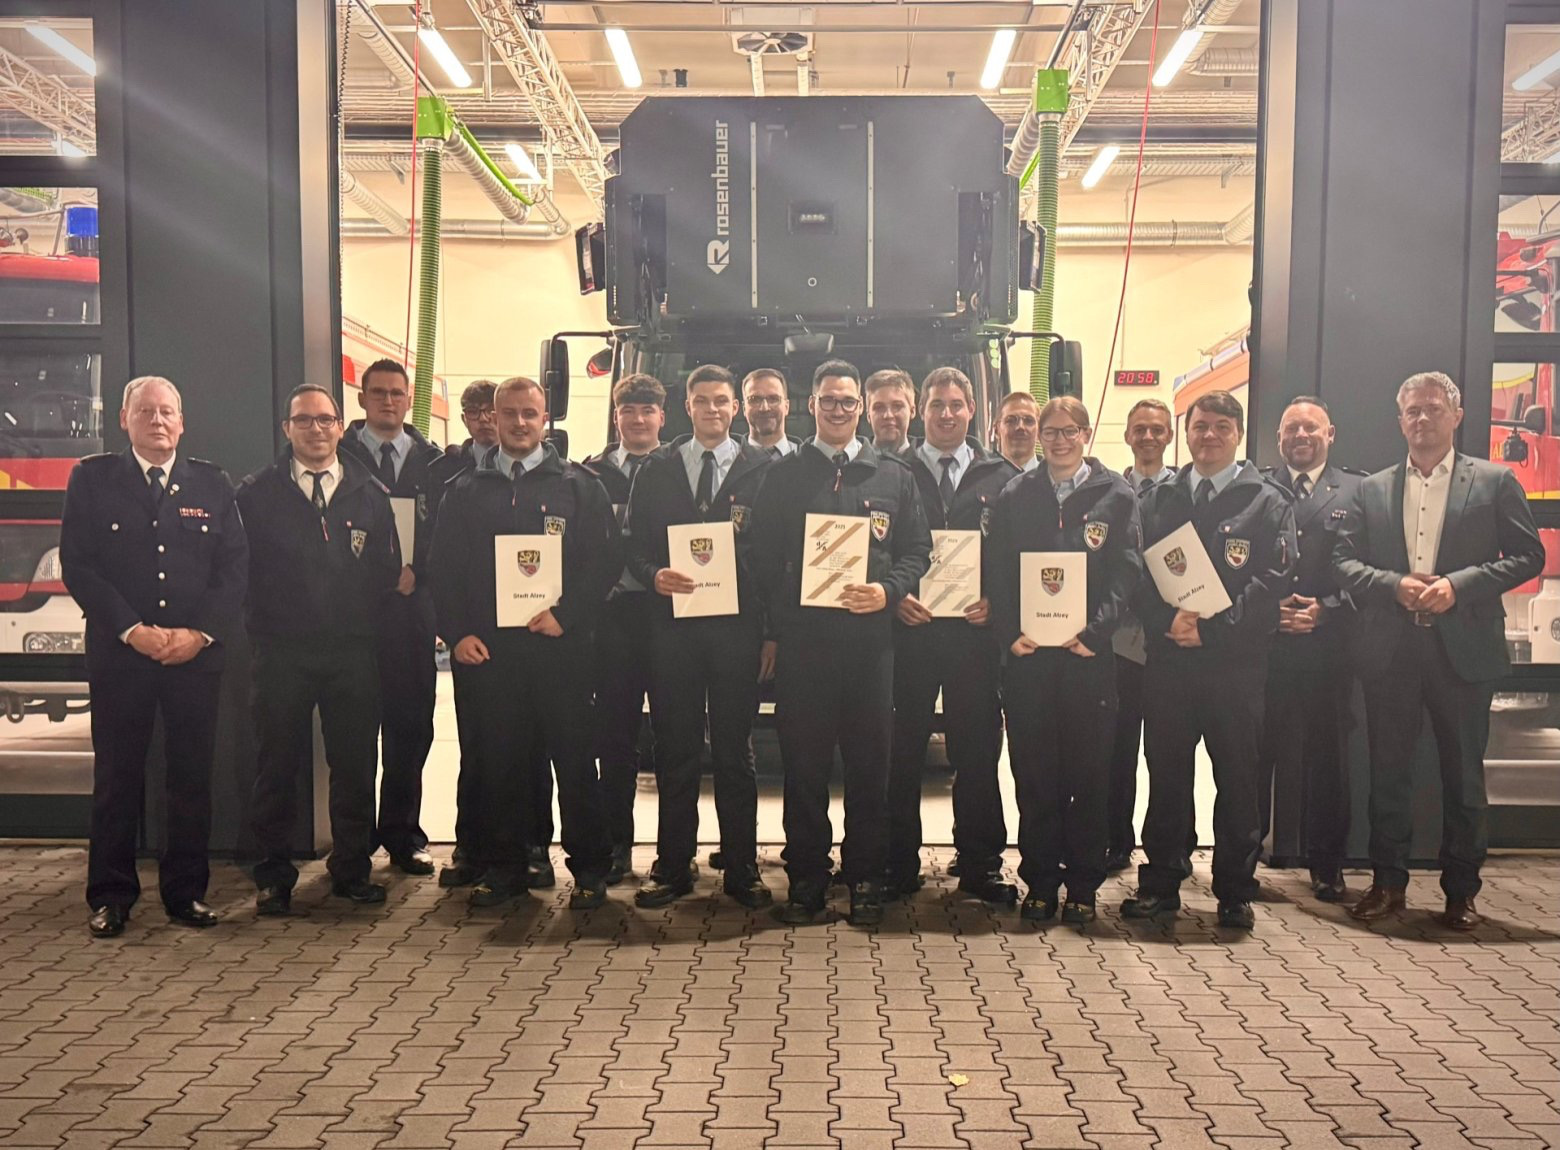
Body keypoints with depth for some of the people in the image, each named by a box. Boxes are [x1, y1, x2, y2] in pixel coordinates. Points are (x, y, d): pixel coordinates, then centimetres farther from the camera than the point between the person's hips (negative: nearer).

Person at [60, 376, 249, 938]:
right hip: (119, 654, -1)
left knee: (192, 777, 5)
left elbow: (235, 566, 4)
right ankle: (111, 896, 17)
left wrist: (199, 632, -9)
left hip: (197, 654, 1)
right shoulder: (92, 478, 5)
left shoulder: (211, 483, 9)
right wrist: (133, 630, -12)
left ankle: (186, 891, 17)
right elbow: (78, 565, -2)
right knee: (116, 777, 5)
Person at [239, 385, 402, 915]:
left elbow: (388, 569, 8)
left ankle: (352, 870, 19)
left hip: (352, 652, 1)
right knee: (277, 766, 5)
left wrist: (364, 625, 1)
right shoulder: (256, 494, 4)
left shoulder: (369, 494, 9)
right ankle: (273, 877, 17)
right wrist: (264, 627, -2)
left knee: (355, 765, 6)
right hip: (282, 652, -1)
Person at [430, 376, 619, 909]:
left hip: (560, 645, -2)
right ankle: (502, 867, 19)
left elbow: (605, 561, 0)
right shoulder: (465, 491, 14)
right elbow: (445, 569, 11)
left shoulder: (580, 486, 7)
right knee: (495, 762, 6)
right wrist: (458, 633, -1)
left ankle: (590, 869, 12)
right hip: (484, 647, 2)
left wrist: (565, 615, -10)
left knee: (574, 760, 1)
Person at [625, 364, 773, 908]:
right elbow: (636, 547, 9)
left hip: (737, 624, -1)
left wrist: (769, 629, -9)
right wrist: (654, 575, -12)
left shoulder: (761, 468, 5)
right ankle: (672, 866, 16)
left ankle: (741, 868, 14)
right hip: (672, 624, 2)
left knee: (734, 749, 5)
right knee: (676, 748, 7)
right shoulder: (657, 470, 11)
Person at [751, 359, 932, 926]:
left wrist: (888, 591, -9)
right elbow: (764, 558, 7)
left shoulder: (895, 476, 13)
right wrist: (773, 627, -1)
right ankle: (806, 876, 14)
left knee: (870, 762, 5)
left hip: (871, 638, 1)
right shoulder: (782, 476, 11)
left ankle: (865, 878, 16)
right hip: (802, 639, 0)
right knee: (803, 763, 3)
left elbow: (917, 551, 10)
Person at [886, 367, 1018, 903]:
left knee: (978, 749, 6)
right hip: (909, 629, -1)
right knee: (903, 749, 3)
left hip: (974, 631, 1)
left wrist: (994, 602, -8)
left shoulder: (1000, 477, 10)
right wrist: (895, 597, -11)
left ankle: (979, 864, 17)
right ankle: (900, 864, 14)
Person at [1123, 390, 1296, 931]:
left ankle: (1235, 891, 17)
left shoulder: (1267, 501, 5)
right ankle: (1161, 883, 18)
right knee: (1166, 775, 7)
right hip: (1168, 658, 2)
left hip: (1236, 662, -2)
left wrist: (1210, 627, -14)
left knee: (1238, 779, 5)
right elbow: (1137, 574, 6)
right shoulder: (1158, 500, 14)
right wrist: (1167, 621, -12)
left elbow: (1273, 582, -6)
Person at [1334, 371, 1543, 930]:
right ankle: (1388, 883, 20)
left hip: (1464, 649, -2)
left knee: (1464, 776, 7)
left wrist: (1458, 584, -14)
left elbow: (1528, 555, -2)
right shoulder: (1372, 489, 11)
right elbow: (1343, 560, 5)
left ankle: (1461, 890, 20)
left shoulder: (1494, 482, 4)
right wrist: (1395, 585, -12)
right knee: (1388, 772, 8)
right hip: (1389, 649, 2)